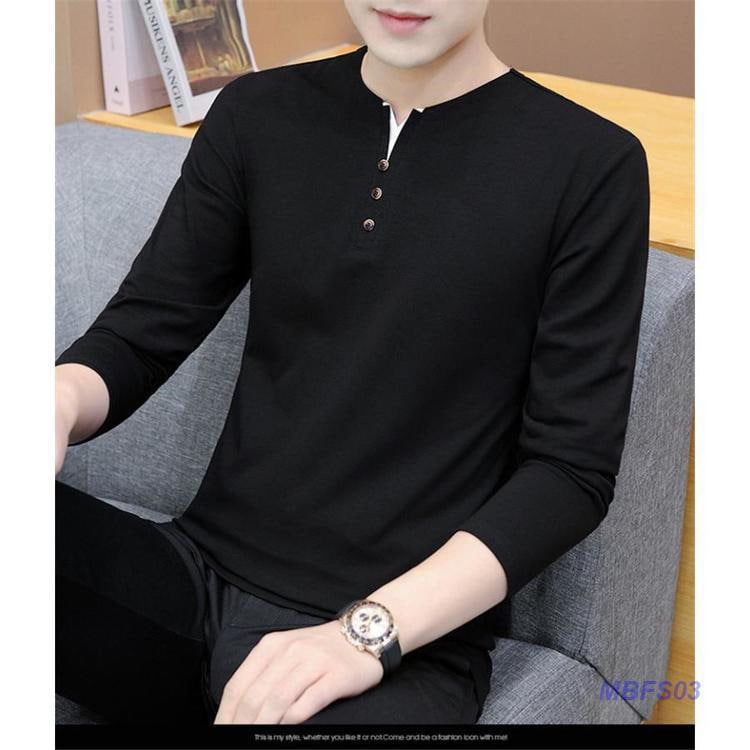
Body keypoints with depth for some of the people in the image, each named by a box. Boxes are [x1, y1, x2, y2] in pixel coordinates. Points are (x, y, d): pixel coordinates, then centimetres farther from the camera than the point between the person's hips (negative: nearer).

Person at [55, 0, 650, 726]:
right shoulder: (256, 116, 7)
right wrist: (59, 402, -15)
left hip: (410, 635, -4)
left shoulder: (589, 163, -4)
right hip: (201, 574, 5)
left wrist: (370, 630, -17)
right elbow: (140, 334, 8)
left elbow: (573, 467, -6)